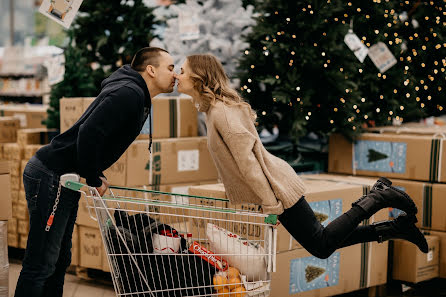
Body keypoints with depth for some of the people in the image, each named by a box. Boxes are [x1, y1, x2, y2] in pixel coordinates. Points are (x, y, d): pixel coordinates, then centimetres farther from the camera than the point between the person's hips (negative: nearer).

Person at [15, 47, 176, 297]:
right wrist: (93, 180, -17)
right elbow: (89, 132, -28)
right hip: (51, 176, -11)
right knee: (41, 265, -6)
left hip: (64, 180, 11)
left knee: (60, 260, 16)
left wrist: (97, 175, 9)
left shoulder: (138, 98, 15)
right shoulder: (129, 93, -17)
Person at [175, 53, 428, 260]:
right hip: (276, 186, 9)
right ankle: (397, 227, 18)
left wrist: (271, 206, -21)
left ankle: (377, 199, 6)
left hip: (278, 187, -9)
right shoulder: (214, 108, 12)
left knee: (321, 244, -1)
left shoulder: (222, 113, -18)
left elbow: (248, 161, -23)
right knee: (320, 247, 13)